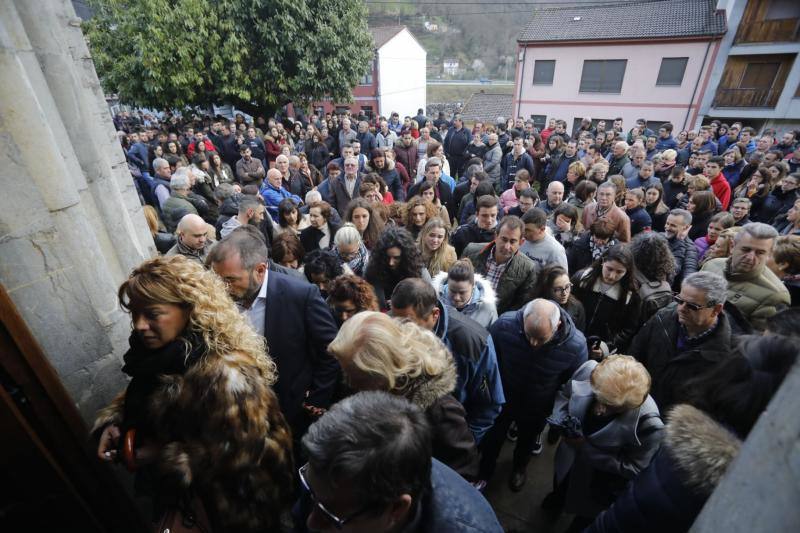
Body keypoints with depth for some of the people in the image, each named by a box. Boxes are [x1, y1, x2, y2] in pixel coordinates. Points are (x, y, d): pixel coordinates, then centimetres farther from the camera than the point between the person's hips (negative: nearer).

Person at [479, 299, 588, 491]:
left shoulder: (576, 345, -33)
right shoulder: (504, 324, -35)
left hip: (537, 408, 1)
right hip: (501, 398, 0)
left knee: (527, 441, 31)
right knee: (492, 438, 25)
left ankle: (519, 467, 65)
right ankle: (485, 471, 57)